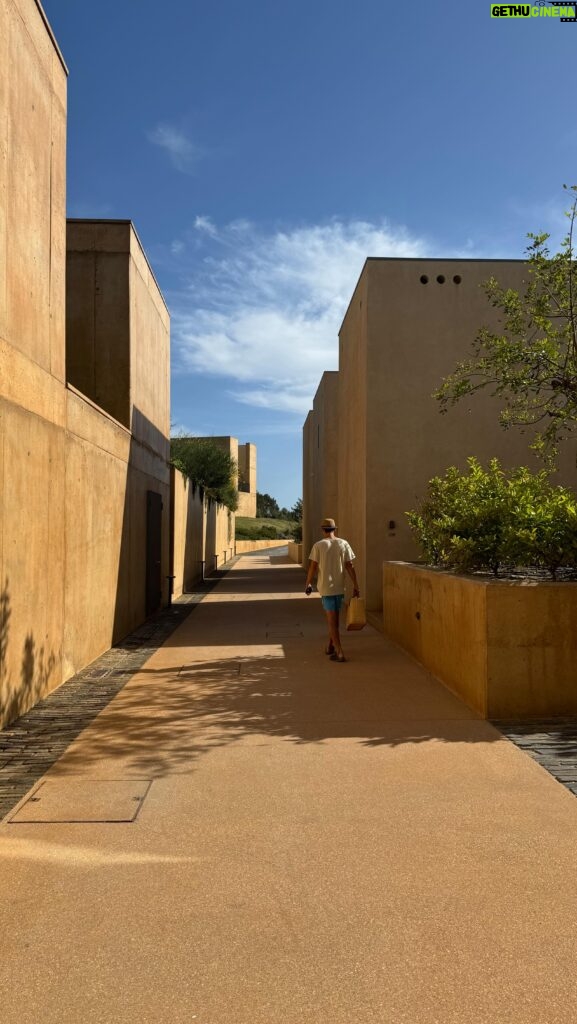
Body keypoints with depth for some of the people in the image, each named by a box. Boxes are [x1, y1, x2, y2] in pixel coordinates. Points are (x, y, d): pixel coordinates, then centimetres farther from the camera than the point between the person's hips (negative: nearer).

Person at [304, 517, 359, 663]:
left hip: (326, 587, -3)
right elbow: (350, 566, -1)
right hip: (339, 587, 3)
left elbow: (312, 567, -6)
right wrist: (356, 586, 5)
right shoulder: (344, 544, -1)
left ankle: (339, 653, -4)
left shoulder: (318, 546, -7)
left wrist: (308, 584, 9)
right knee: (333, 617, 21)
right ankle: (330, 646, 32)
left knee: (332, 620, 1)